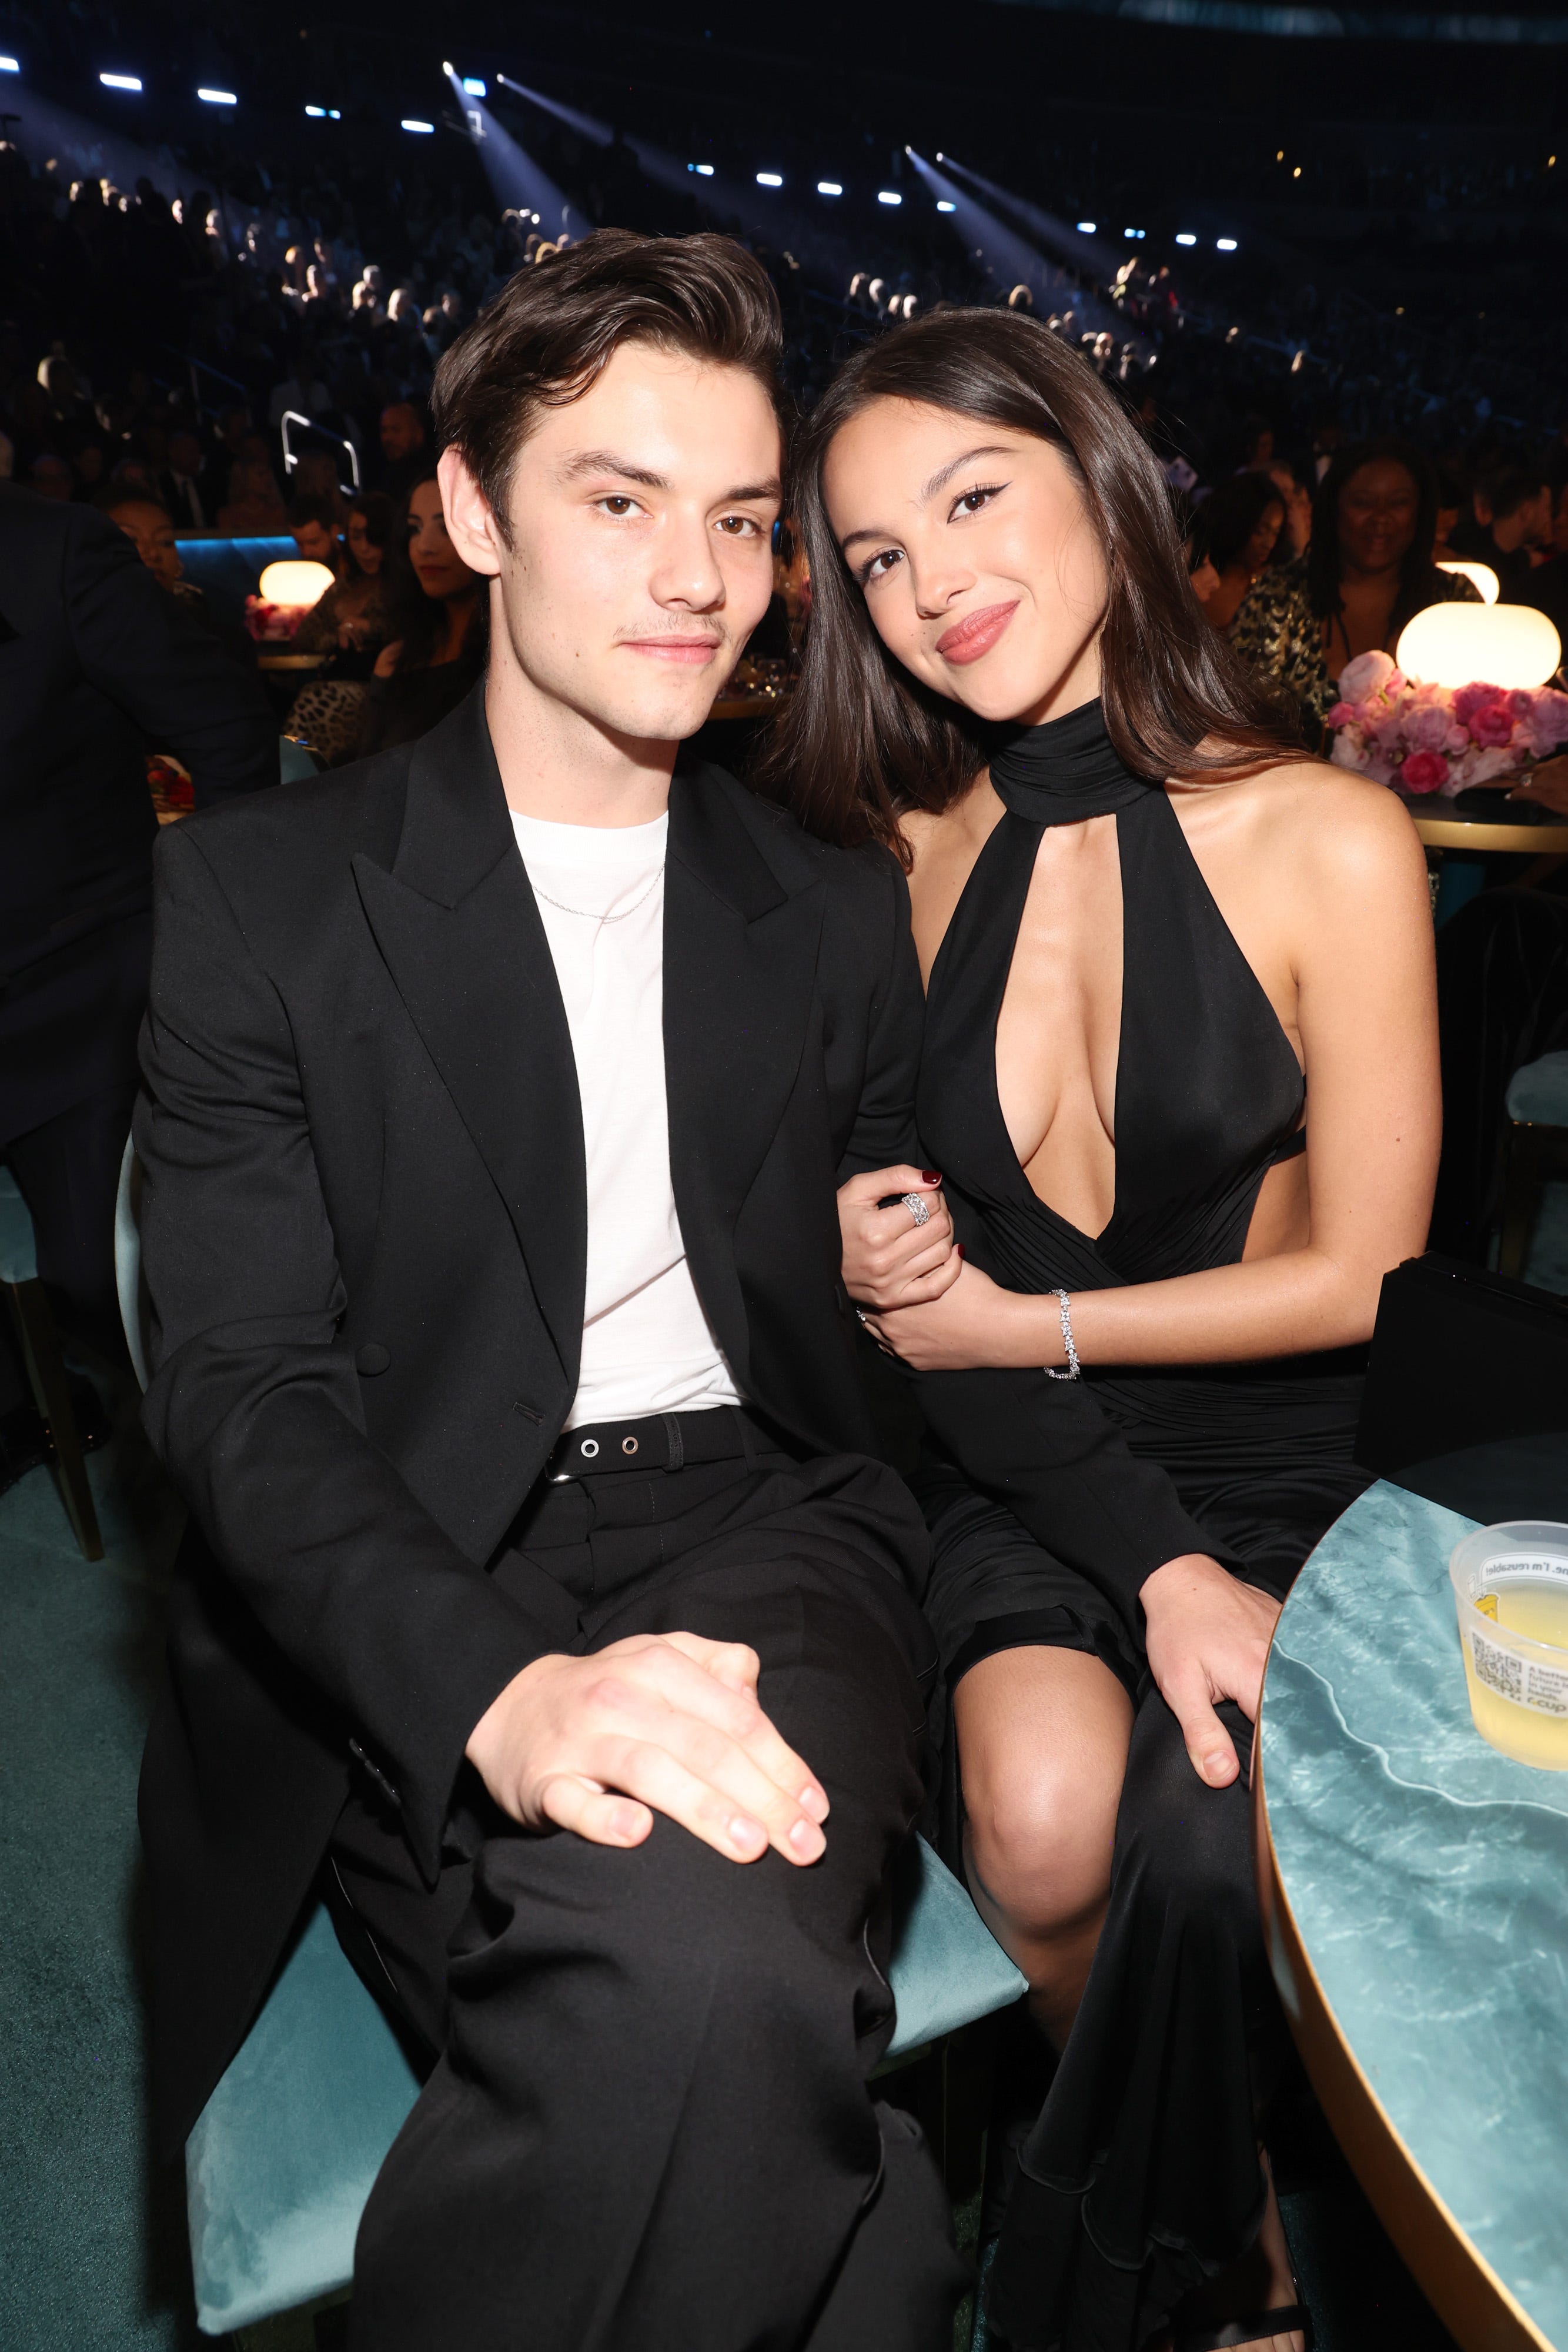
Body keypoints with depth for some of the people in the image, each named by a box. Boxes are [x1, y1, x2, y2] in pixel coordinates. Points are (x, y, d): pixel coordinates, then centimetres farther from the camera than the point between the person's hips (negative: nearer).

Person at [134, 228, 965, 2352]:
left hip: (750, 1523, 2)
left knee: (701, 1957, -31)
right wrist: (502, 1688, -24)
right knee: (701, 2001, -30)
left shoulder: (836, 913, 15)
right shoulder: (256, 894, 4)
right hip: (404, 1608, -1)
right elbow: (243, 1384, -6)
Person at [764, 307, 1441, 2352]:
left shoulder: (1327, 839, -7)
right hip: (1022, 1484, 2)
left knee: (1202, 1855, -24)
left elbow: (1357, 1276, -5)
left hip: (1290, 1472, -1)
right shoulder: (899, 862, 1)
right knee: (1043, 1810, -24)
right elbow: (920, 1281, -1)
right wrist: (1162, 1566, -13)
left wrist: (1021, 1324, -9)